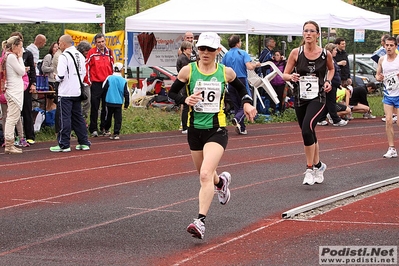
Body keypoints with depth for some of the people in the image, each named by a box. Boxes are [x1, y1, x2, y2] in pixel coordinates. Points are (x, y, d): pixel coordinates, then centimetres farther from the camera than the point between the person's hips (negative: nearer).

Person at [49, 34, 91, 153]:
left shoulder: (64, 56, -14)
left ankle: (64, 144, -2)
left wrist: (56, 77, 1)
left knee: (65, 118, -3)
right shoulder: (80, 55, 8)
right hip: (77, 91, 7)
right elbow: (83, 73, 14)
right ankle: (84, 142, 16)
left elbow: (61, 76, -20)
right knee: (78, 117, 14)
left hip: (65, 93, -7)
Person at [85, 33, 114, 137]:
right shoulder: (92, 53, -5)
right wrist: (88, 81, -6)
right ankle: (93, 129, 5)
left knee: (106, 107, 8)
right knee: (94, 107, -1)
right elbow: (86, 66, -5)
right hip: (96, 84, -4)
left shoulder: (109, 52, 9)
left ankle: (104, 128, 17)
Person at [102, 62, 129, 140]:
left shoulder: (109, 78, -6)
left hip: (109, 102, 0)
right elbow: (126, 93, 0)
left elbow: (104, 88, -2)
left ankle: (106, 129, 31)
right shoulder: (123, 81, -3)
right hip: (119, 103, 0)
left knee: (108, 116, 17)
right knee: (118, 118, 1)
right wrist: (126, 104, 8)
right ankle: (116, 133, -5)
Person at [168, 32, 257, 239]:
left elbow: (241, 88, 18)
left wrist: (247, 102, -1)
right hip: (195, 128, 3)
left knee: (205, 175, -20)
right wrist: (185, 99, -15)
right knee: (204, 175, 21)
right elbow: (172, 92, 5)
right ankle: (221, 181, 58)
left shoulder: (226, 72, -1)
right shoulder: (188, 70, -3)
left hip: (217, 130, -3)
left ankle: (200, 221, -22)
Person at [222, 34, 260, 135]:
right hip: (241, 81, -5)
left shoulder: (226, 55, 6)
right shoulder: (243, 53, -6)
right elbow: (249, 67, -18)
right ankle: (237, 119, -24)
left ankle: (242, 128, 12)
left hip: (231, 83, 5)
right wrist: (256, 64, 3)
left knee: (237, 106, 13)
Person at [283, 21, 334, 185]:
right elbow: (285, 74, 2)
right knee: (309, 134, 13)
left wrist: (328, 81, 1)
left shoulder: (326, 54, -3)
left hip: (317, 98, -3)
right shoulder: (296, 53, -3)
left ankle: (310, 169, -13)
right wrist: (291, 77, -20)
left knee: (307, 128, -23)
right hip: (300, 98, 3)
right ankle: (318, 165, 36)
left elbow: (331, 69, 18)